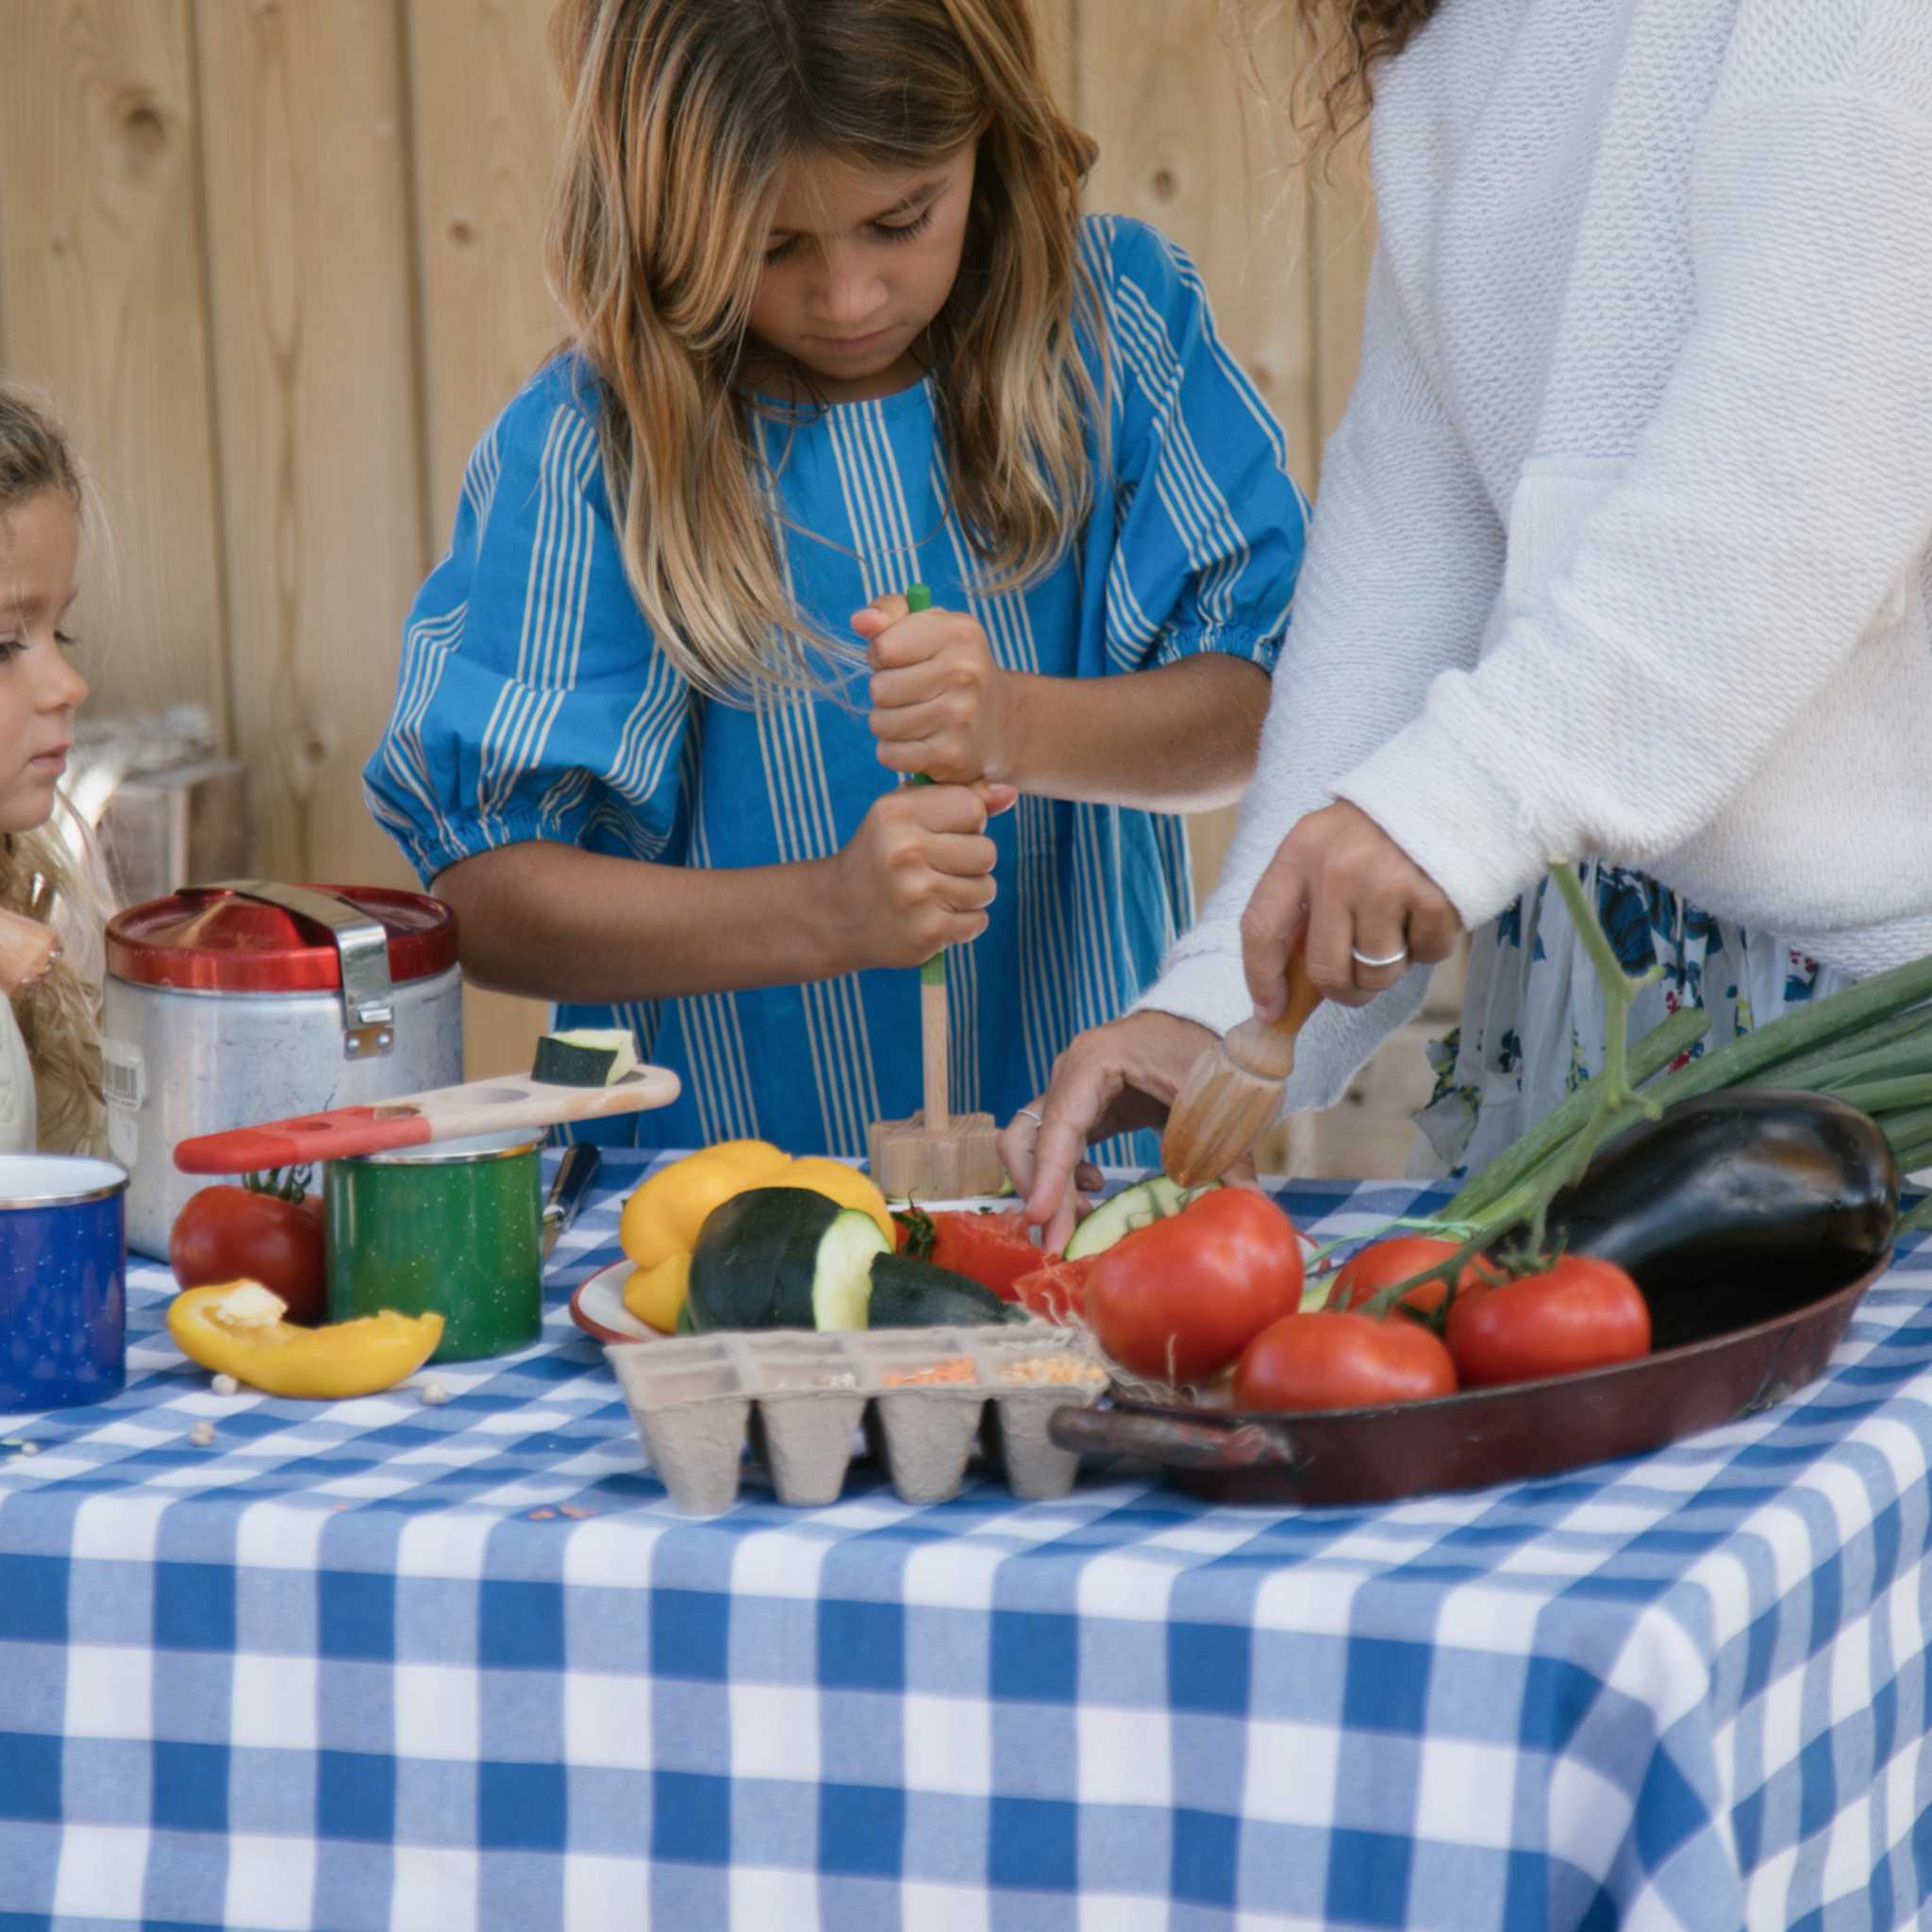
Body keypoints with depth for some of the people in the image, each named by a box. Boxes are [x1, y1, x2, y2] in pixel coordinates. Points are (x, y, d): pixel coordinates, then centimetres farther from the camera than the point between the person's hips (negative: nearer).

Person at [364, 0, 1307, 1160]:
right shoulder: (576, 454, -7)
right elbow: (479, 894, -9)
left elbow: (1268, 711, 0)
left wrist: (1019, 726, -20)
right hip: (721, 1189, -2)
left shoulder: (1118, 318, 1)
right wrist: (832, 913, -21)